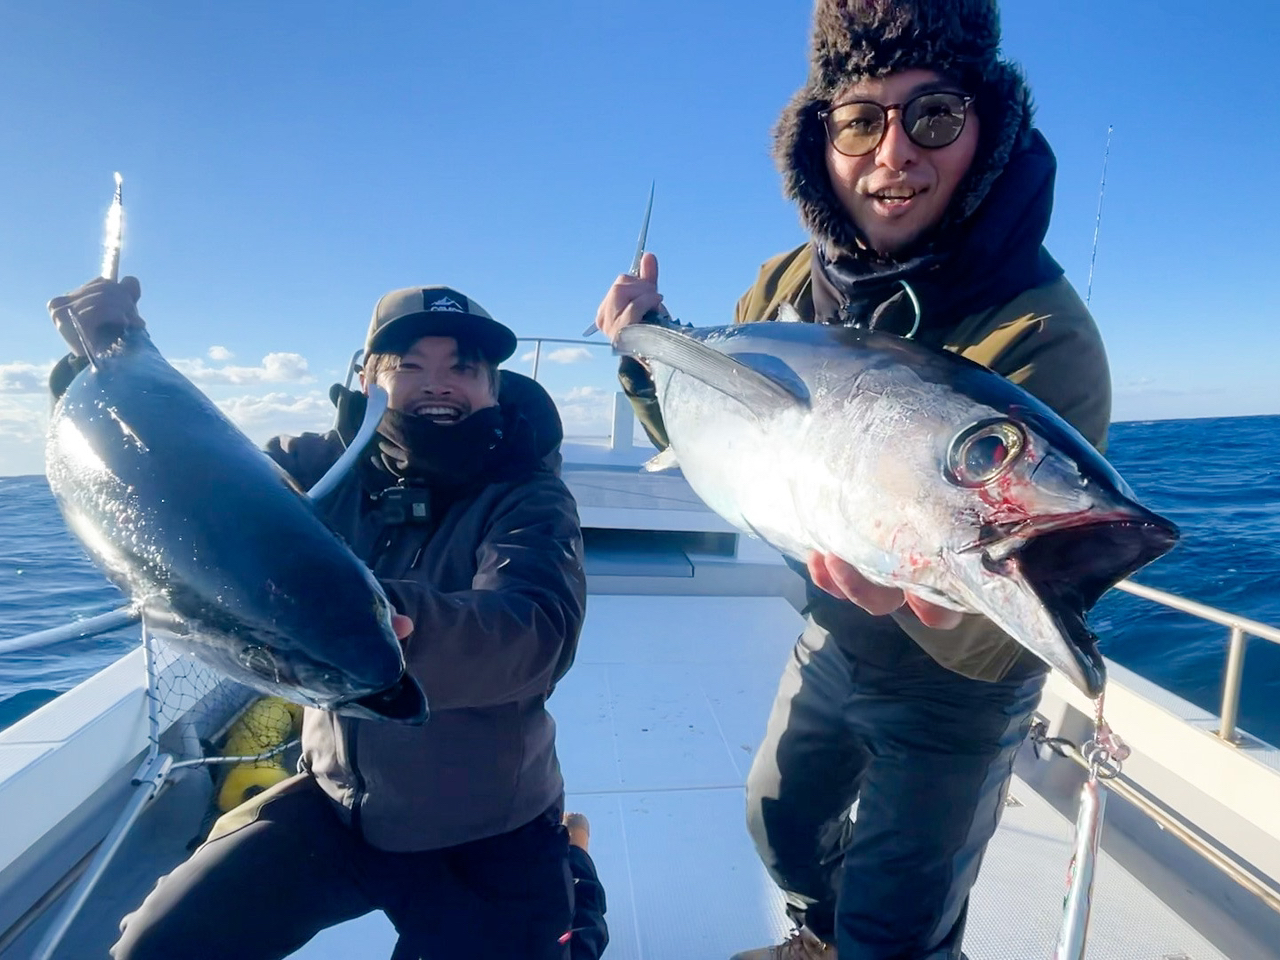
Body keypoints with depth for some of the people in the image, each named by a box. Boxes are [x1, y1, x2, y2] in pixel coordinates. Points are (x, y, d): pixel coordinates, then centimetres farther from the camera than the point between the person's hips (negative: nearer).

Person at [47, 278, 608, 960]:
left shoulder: (527, 497, -19)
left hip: (481, 836, -3)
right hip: (336, 800, 4)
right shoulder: (324, 467, -5)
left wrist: (384, 617, -54)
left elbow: (539, 634, -36)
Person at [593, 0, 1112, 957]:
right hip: (832, 637, 6)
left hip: (957, 686, -5)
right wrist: (650, 359, -15)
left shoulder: (1045, 342, -31)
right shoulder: (789, 286, -13)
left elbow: (990, 641, -31)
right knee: (783, 822, 28)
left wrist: (932, 592, -52)